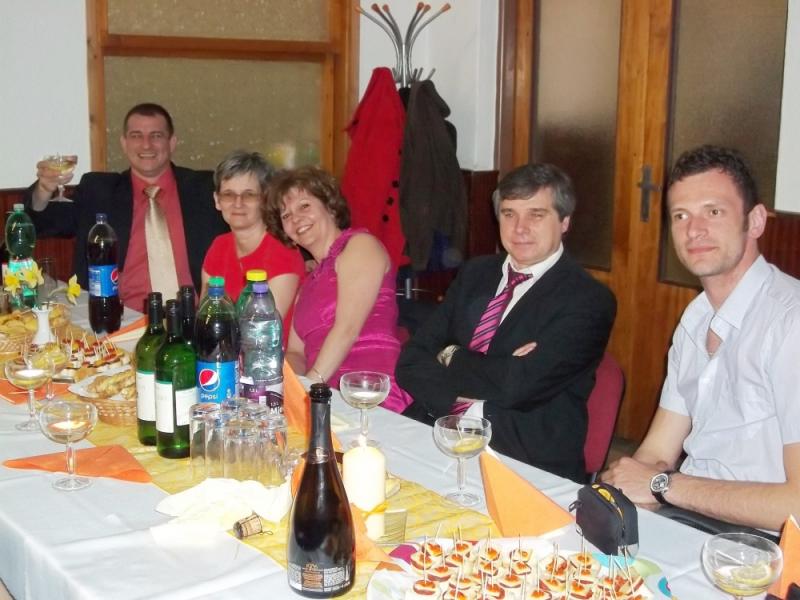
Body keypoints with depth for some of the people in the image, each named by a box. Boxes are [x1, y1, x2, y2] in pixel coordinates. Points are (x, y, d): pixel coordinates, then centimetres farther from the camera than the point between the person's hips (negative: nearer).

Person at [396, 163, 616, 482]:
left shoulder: (588, 300, -6)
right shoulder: (475, 273, 13)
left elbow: (519, 385, -18)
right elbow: (411, 362, 5)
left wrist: (452, 357, -1)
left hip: (526, 463, -3)